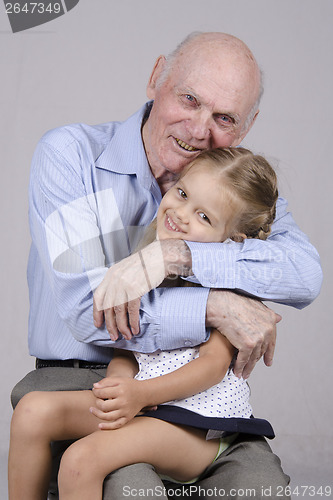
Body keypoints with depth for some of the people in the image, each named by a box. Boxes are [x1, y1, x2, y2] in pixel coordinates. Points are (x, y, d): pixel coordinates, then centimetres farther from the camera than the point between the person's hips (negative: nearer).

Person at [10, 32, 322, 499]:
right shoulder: (70, 154, -7)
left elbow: (305, 273, -15)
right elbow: (84, 307, -17)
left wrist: (177, 255, -26)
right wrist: (216, 307, -24)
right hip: (83, 380, -3)